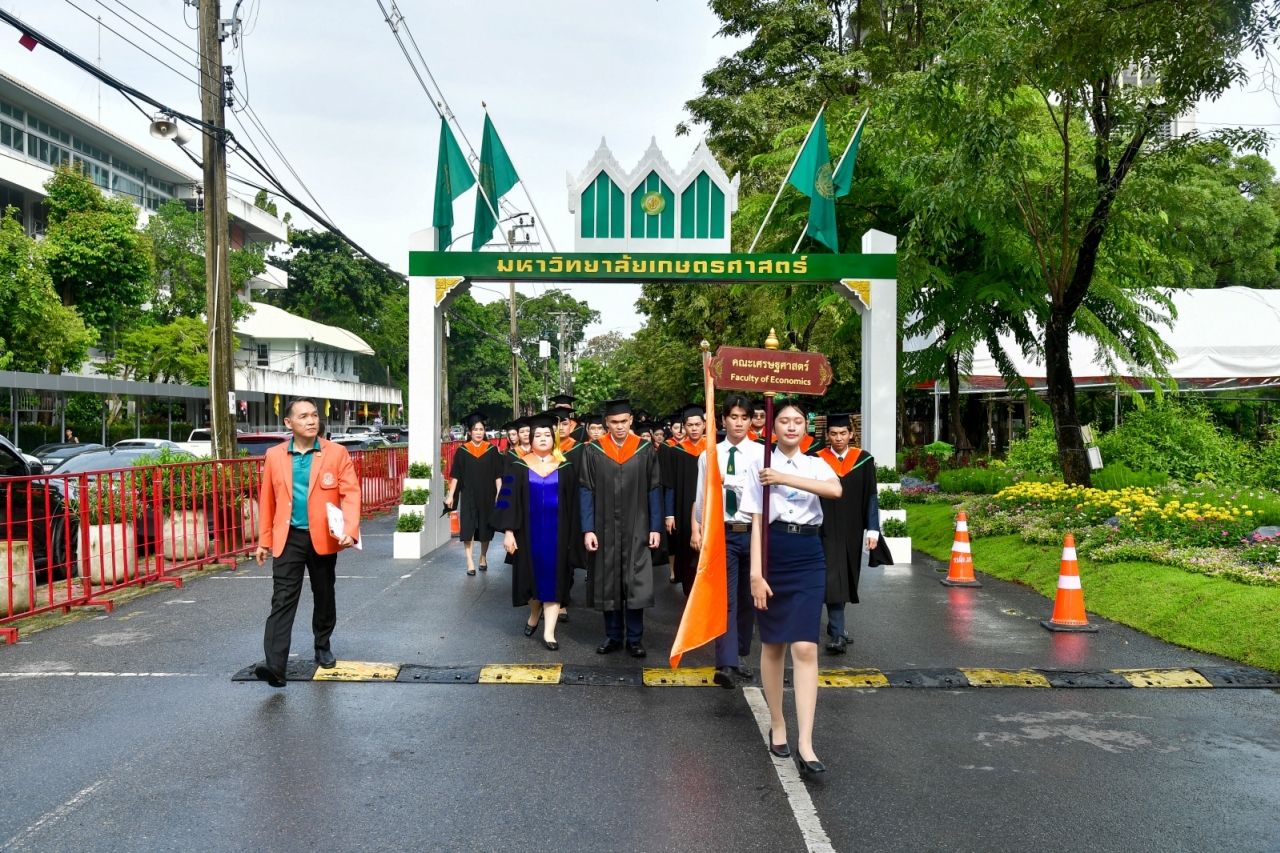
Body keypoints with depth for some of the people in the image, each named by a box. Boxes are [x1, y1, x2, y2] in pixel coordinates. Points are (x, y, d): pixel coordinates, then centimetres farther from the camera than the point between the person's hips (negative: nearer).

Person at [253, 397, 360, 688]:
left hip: (323, 538, 0)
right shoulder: (274, 456, 2)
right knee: (282, 600, -6)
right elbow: (267, 500, 7)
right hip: (288, 538, 0)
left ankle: (323, 647, 36)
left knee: (324, 596, 16)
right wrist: (264, 540, 8)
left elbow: (351, 493, -11)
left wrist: (350, 530, -24)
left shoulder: (337, 453, -5)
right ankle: (275, 665, -11)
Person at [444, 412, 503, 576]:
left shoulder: (492, 450, 1)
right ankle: (470, 562, -8)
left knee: (485, 528, 10)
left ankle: (483, 557, 27)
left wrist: (499, 493, -7)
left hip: (487, 496, 1)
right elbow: (455, 475, 0)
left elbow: (498, 475, 1)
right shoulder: (462, 451, 0)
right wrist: (450, 495, -5)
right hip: (468, 495, -1)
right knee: (468, 527, -8)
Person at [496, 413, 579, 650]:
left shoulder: (566, 468, 2)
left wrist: (573, 535, -1)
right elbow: (508, 500, -3)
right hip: (528, 532, 0)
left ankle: (549, 632, 1)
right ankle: (535, 613, 38)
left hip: (556, 532, 0)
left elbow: (574, 504, 3)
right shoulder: (519, 467, 0)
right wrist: (508, 531, -11)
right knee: (532, 575, 10)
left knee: (552, 578, -1)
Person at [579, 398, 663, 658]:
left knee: (636, 584, 0)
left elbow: (654, 490, 2)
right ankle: (613, 635, 21)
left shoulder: (645, 451, 0)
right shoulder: (593, 452, -1)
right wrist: (588, 529, -8)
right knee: (607, 584, 8)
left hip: (636, 530, 0)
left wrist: (655, 527, -3)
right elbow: (586, 491, -2)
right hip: (604, 529, 1)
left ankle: (635, 638, 13)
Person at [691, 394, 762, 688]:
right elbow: (701, 496, 5)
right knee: (725, 598, -6)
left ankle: (739, 656, 27)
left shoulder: (761, 453, -2)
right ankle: (726, 664, -9)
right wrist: (697, 530, 3)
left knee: (748, 597, 12)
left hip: (753, 532, 1)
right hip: (721, 533, -1)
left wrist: (730, 482, -20)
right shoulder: (708, 455, 2)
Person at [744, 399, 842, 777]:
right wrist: (756, 573, -11)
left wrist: (785, 478, -19)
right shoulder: (761, 468, 2)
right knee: (772, 645, 10)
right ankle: (777, 724, 27)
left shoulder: (816, 465, 7)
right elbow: (757, 523, -4)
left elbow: (836, 490, -17)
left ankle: (805, 742, -8)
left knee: (805, 647, -8)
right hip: (774, 555, 0)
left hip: (808, 558, 1)